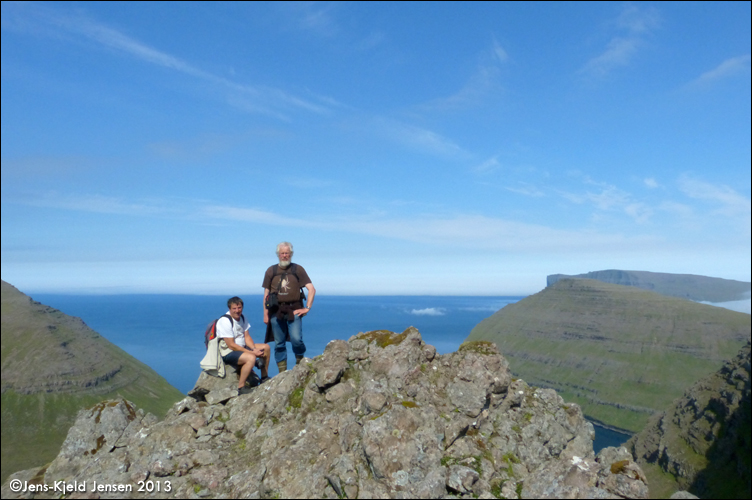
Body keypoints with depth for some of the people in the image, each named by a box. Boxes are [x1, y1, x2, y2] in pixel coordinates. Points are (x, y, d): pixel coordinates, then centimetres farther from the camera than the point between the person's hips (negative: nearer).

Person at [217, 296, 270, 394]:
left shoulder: (242, 317, 5)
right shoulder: (225, 321, -22)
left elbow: (247, 337, 5)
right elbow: (231, 345, -24)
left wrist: (254, 349, -14)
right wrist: (252, 352, -24)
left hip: (242, 347, 9)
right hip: (228, 352, -9)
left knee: (266, 347, 7)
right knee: (251, 358, -34)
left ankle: (264, 378, 20)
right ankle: (240, 388, -25)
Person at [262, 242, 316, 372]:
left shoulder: (298, 269, 5)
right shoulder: (271, 271, 10)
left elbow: (311, 289, 2)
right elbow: (266, 294, 12)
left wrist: (307, 308, -4)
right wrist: (265, 314, 7)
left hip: (294, 310, -2)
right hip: (276, 312, 2)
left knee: (296, 339, -15)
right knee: (279, 343, 5)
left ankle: (300, 363, 11)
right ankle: (282, 372, 14)